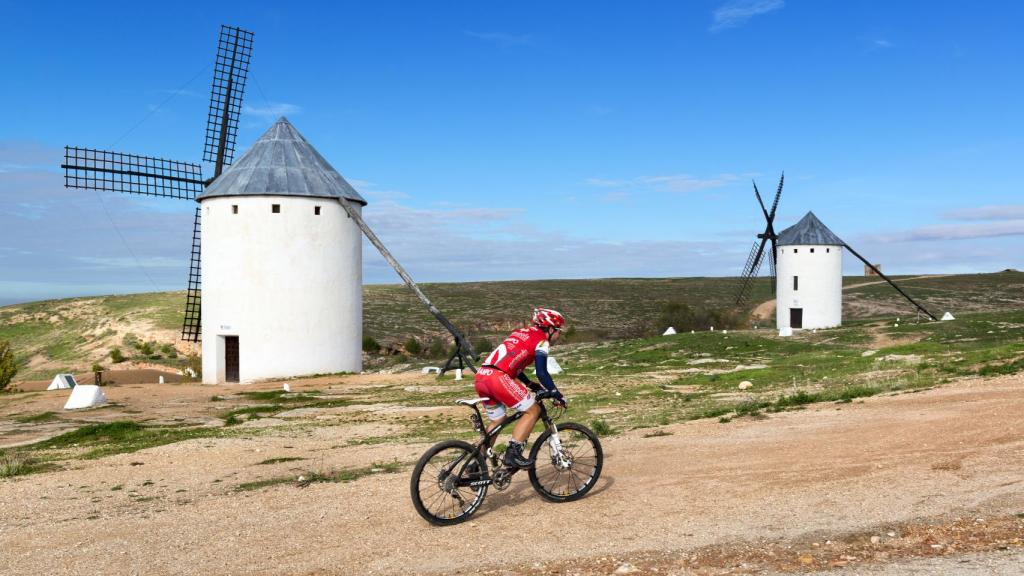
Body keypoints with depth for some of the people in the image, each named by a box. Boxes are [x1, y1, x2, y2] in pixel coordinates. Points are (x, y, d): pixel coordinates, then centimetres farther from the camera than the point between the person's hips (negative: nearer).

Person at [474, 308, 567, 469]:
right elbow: (542, 373, -2)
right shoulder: (541, 340, 5)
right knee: (533, 410, 3)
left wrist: (534, 387, 34)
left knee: (498, 421, 22)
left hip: (481, 377, 9)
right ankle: (513, 454, -6)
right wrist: (558, 395, 7)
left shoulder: (521, 333, 29)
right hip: (498, 377, -8)